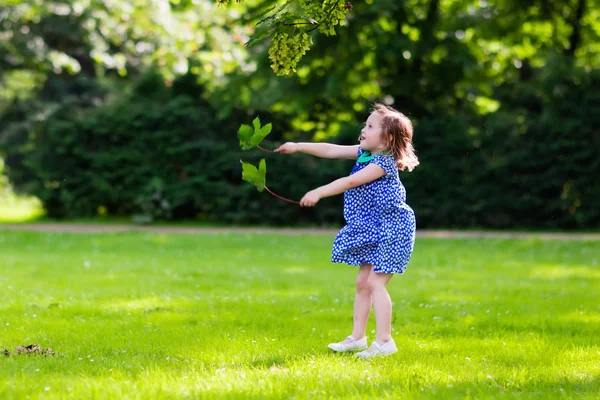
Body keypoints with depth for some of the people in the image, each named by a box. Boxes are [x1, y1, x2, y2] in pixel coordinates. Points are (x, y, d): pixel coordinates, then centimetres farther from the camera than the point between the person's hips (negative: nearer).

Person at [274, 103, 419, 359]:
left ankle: (384, 341, -11)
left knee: (375, 282, -13)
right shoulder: (364, 153, 8)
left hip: (391, 229, -10)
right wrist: (298, 147, 3)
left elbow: (350, 181, -25)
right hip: (372, 231, 10)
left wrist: (318, 193, -26)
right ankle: (357, 337, 18)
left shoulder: (383, 162, -19)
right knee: (362, 282, 11)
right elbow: (331, 151, 9)